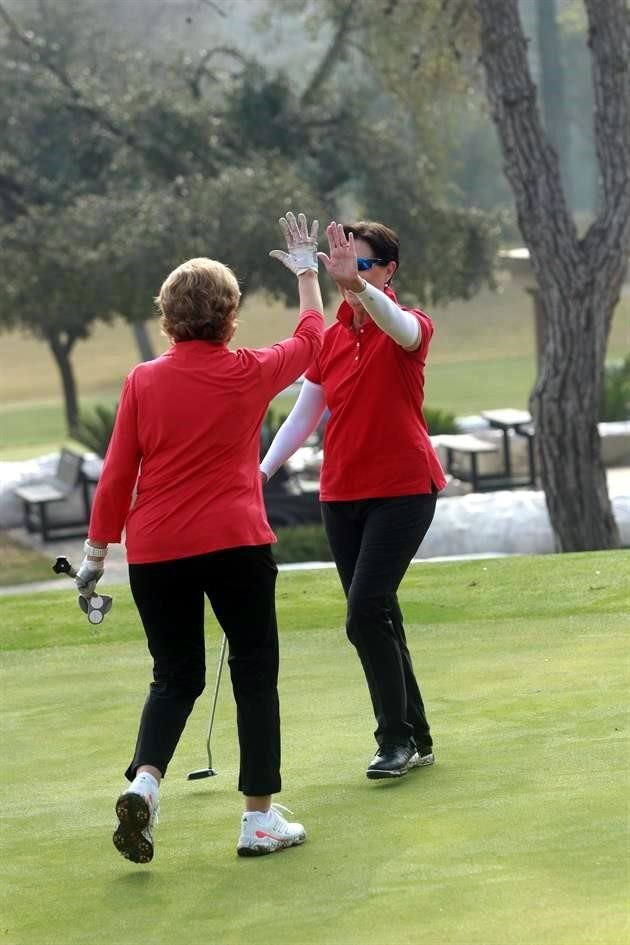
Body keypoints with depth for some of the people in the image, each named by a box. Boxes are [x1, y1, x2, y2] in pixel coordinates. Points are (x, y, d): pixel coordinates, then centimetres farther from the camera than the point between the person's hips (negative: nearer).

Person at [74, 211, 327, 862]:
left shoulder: (143, 381, 0)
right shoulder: (250, 374, -1)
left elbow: (117, 473, 2)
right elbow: (311, 340, 18)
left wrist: (97, 550, 10)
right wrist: (307, 272, 33)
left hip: (155, 552, 2)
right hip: (235, 542, -2)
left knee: (175, 677, 15)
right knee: (255, 675, 9)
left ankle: (144, 780, -10)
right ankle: (260, 818, 8)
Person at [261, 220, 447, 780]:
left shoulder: (409, 327, -7)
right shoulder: (331, 338, 9)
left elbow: (401, 328, -33)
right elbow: (305, 415, 12)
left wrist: (357, 285, -50)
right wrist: (264, 468, -1)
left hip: (403, 488, -6)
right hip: (341, 493, 6)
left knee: (366, 613, -17)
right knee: (376, 616, 8)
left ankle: (397, 738, -8)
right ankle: (415, 739, 18)